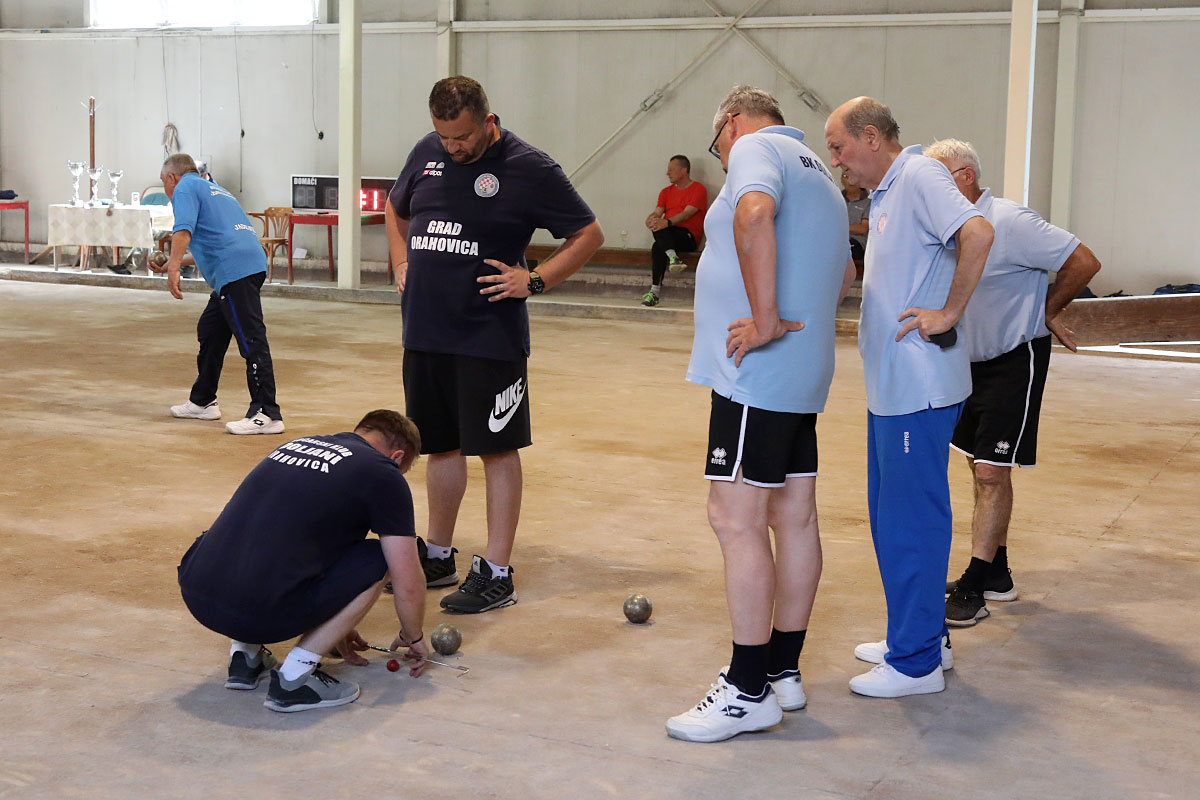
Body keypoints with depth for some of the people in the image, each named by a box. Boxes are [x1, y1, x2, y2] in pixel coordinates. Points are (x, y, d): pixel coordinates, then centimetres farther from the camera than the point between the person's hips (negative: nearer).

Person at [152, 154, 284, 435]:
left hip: (235, 271, -10)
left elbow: (184, 230, -15)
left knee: (251, 340, -12)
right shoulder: (213, 189, 32)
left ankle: (267, 414, -14)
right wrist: (169, 265, 45)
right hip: (253, 262, 10)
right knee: (210, 331, 20)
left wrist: (173, 268, -23)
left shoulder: (185, 188, 4)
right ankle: (203, 402, 30)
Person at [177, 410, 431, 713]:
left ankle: (245, 655, 20)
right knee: (376, 560, 10)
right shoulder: (383, 474, 4)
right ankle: (293, 679, 5)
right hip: (258, 614, -7)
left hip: (194, 594, 7)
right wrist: (413, 638, 27)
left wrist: (332, 626, 47)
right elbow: (408, 583, 5)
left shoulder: (295, 446, 24)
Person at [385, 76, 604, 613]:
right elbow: (396, 211, 27)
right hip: (424, 331, 6)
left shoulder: (528, 167, -9)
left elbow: (589, 234, -3)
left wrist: (535, 280, -12)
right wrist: (402, 267, 12)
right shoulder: (427, 153, 8)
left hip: (490, 339, -6)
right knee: (440, 446, 15)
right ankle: (438, 556, 29)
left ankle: (496, 574, 7)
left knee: (497, 448, 0)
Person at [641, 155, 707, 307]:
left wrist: (667, 223, -30)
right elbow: (657, 212, 10)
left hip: (689, 237, -5)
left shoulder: (698, 189, 2)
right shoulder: (666, 191, 24)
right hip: (668, 236, 5)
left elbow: (687, 213, -13)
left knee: (658, 247, -33)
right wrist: (651, 219, -16)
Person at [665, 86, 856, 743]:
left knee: (735, 519, -8)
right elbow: (845, 271, 38)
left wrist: (765, 317, -24)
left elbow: (755, 212, -29)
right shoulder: (819, 175, 25)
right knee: (794, 517, 11)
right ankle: (783, 670, 20)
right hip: (803, 374, 10)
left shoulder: (756, 147, -5)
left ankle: (748, 691, -5)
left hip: (757, 371, -10)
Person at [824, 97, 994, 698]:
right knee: (892, 514, 17)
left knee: (912, 521, -4)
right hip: (891, 386, 10)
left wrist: (948, 314, -22)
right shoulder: (885, 193, 17)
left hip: (919, 388, -10)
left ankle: (916, 662, 5)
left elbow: (977, 233, -28)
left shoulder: (919, 176, -13)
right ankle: (918, 636, 29)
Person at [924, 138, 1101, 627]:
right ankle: (996, 575, 26)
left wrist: (1047, 313, -6)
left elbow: (1084, 262, -19)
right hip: (974, 360, 9)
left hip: (1016, 360, -9)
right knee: (981, 466, 14)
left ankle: (974, 589, -4)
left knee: (992, 472, -8)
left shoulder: (1009, 221, -21)